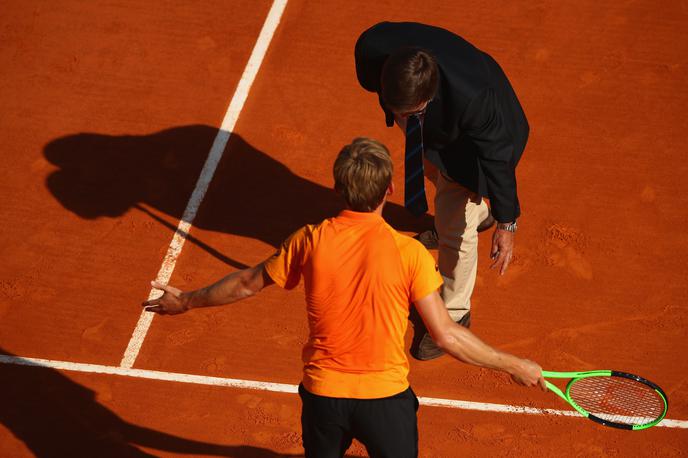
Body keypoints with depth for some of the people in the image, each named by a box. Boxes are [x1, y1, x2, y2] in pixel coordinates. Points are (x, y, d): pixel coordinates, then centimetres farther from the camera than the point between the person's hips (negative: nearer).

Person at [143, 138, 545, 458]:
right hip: (385, 396, -2)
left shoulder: (310, 241, -9)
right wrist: (514, 366, -3)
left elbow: (247, 283, 5)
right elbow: (446, 335, -15)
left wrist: (187, 301, 23)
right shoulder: (409, 253, -17)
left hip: (322, 393, 3)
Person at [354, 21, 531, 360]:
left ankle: (454, 314, 26)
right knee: (433, 170, 34)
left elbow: (496, 157, -31)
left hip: (470, 138, -5)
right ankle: (476, 213, 70)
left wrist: (506, 224, -20)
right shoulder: (372, 48, -38)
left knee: (455, 230, -2)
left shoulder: (472, 98, -49)